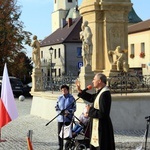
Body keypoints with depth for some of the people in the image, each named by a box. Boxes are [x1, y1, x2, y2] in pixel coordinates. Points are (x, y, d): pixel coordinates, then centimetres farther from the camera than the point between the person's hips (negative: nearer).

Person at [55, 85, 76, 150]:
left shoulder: (71, 98, -5)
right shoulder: (60, 98, 6)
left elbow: (74, 108, -4)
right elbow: (56, 107, 7)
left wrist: (68, 112, -19)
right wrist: (61, 112, -9)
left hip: (68, 118, -4)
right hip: (60, 118, 4)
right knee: (60, 133, 8)